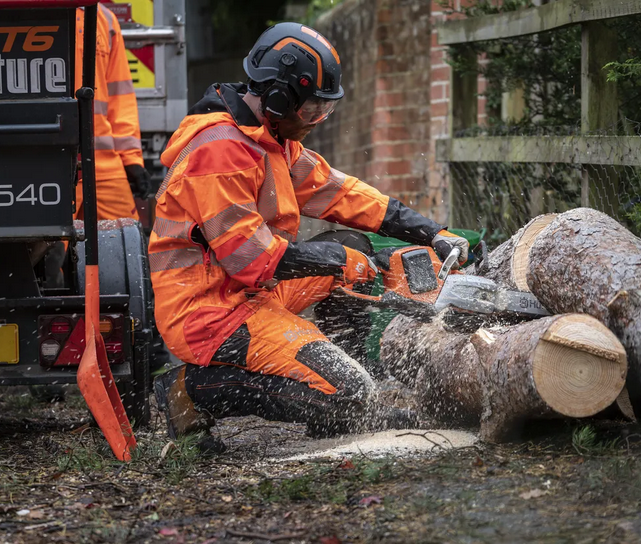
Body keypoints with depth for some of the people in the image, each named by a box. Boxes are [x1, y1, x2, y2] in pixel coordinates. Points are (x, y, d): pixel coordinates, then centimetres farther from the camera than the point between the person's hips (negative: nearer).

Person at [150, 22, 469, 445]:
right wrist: (341, 259, -12)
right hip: (211, 312, -11)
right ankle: (198, 391, -10)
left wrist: (433, 234, 8)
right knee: (349, 395, -17)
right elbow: (248, 255, -23)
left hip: (245, 294, 11)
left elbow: (334, 191, 13)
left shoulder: (271, 138, 11)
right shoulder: (219, 150, -21)